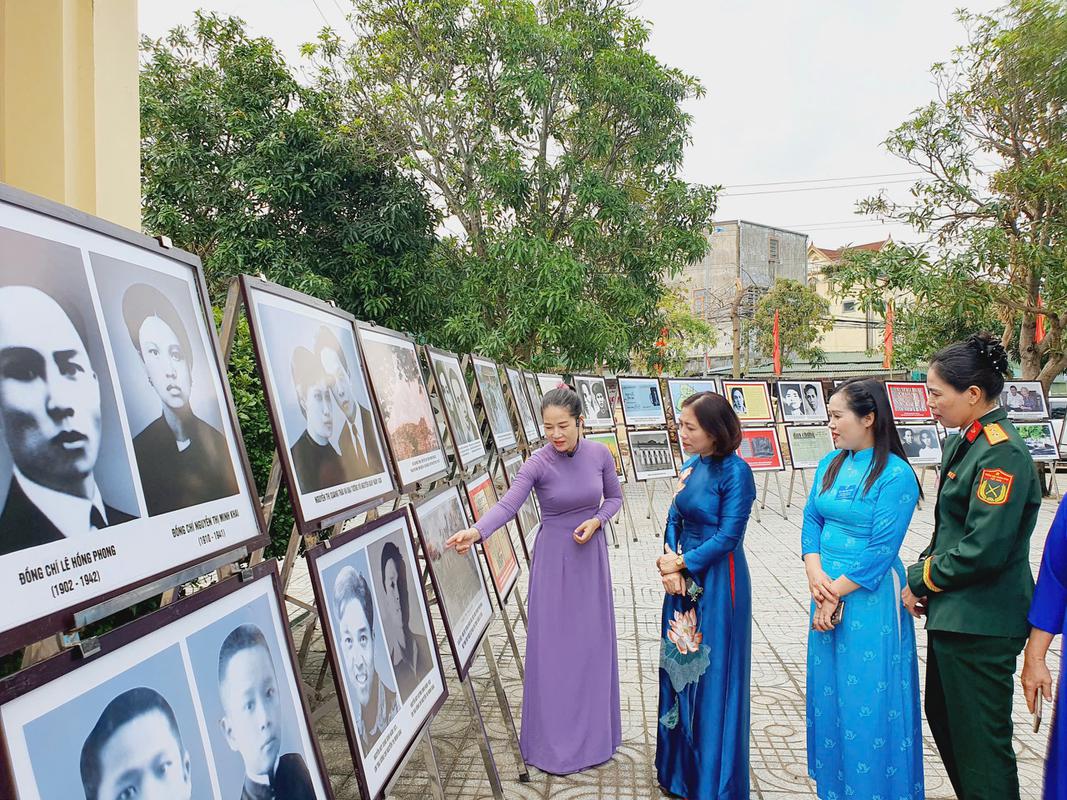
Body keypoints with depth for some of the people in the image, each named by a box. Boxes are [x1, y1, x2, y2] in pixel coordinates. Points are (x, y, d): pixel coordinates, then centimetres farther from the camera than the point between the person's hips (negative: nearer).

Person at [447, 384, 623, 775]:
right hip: (553, 557, -2)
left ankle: (592, 729, 32)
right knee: (552, 643, 4)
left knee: (593, 640, 12)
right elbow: (507, 506, -28)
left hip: (591, 555, 3)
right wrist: (476, 531, -45)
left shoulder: (599, 454, -8)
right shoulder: (538, 464, -17)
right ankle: (555, 735, 21)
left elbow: (614, 497, 5)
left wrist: (595, 521, -13)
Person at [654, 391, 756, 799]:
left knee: (712, 674, 5)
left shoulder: (735, 472, -16)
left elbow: (728, 537, -18)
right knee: (680, 667, 16)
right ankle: (681, 766, 36)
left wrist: (681, 562, -11)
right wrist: (669, 562, -7)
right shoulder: (690, 466, 5)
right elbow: (674, 518, 8)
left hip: (717, 584, -7)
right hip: (684, 581, 7)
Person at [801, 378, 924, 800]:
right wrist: (815, 574, -9)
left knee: (868, 695, 5)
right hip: (828, 590, 7)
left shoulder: (895, 474, -15)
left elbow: (882, 549, -17)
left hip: (869, 596, -7)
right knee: (829, 687, 17)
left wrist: (836, 591, -14)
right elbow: (811, 520, 6)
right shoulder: (830, 464, 5)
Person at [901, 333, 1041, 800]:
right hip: (953, 613, 9)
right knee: (943, 719, 22)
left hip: (981, 623, -9)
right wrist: (924, 571, 1)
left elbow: (983, 550, -25)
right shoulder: (962, 443, 8)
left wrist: (920, 580, -12)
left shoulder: (1002, 455, -20)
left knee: (980, 743, 5)